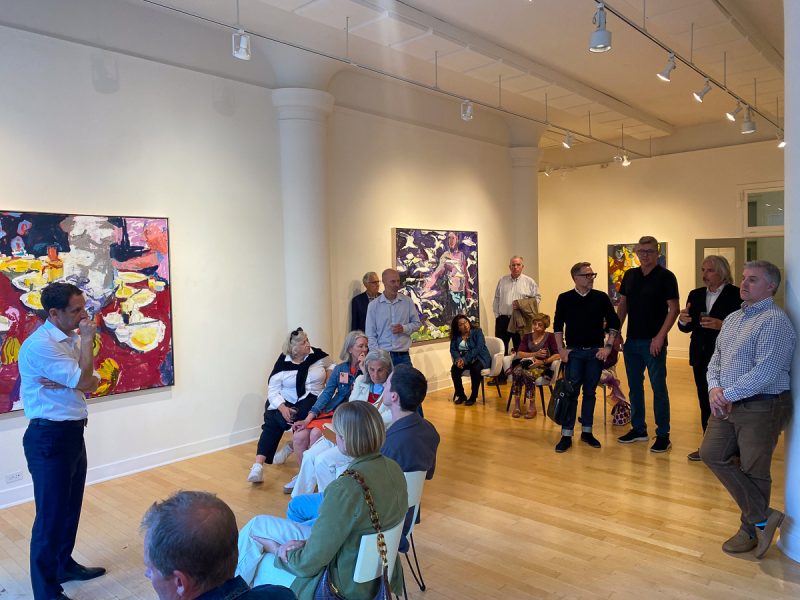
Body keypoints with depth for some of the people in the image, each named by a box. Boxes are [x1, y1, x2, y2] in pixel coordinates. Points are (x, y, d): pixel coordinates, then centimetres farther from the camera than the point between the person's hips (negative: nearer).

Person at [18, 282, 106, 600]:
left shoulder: (73, 339, 8)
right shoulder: (40, 345, -19)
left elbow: (93, 383, 3)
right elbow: (84, 381, -22)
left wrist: (64, 384, -16)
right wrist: (87, 341, -14)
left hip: (73, 433, 8)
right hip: (49, 437, -8)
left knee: (71, 506, 20)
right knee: (51, 514, 2)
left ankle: (64, 565, 38)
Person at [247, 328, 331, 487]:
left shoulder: (318, 355, 2)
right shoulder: (283, 362, -3)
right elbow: (273, 389, -6)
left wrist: (328, 377, -1)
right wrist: (282, 408, -22)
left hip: (312, 399, -1)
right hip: (286, 401, 1)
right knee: (271, 421, -25)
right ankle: (258, 464, -29)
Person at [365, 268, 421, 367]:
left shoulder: (407, 302, 4)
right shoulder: (373, 305, 1)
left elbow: (416, 323, 11)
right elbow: (370, 334, 2)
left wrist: (404, 328, -9)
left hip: (403, 356, 1)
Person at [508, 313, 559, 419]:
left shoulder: (550, 336, 5)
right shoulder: (526, 337, 15)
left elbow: (557, 355, -6)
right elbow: (519, 354, 1)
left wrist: (543, 361, -19)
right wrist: (535, 354, -13)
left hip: (542, 367, -3)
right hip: (526, 364, 3)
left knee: (528, 373, -36)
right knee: (517, 371, -33)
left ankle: (532, 407, -23)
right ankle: (516, 406, -28)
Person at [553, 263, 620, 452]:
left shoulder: (601, 298, 0)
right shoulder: (565, 299, -2)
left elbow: (614, 323, 4)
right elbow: (558, 326, 4)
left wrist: (608, 347, -2)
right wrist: (561, 349, -1)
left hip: (596, 352, 1)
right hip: (573, 352, -1)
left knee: (590, 392, 9)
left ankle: (586, 432, 20)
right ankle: (566, 435, 4)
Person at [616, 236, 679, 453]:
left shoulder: (665, 276, -6)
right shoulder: (630, 275, 10)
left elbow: (673, 308, -11)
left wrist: (660, 337, -18)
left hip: (653, 342, -6)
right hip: (632, 340, 6)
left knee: (658, 388, -1)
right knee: (634, 386, 12)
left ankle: (663, 435, 8)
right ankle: (638, 429, 25)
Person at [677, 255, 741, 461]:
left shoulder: (736, 295, -7)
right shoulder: (695, 295, 10)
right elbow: (688, 328, 9)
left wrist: (721, 325, -25)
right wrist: (683, 321, -12)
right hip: (701, 358, 6)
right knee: (705, 403, 13)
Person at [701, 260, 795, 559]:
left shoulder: (774, 321, -15)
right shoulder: (732, 318, 14)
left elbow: (765, 372, -23)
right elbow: (716, 359, 14)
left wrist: (727, 394, -16)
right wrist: (714, 388, -5)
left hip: (762, 407, -9)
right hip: (727, 404, 9)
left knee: (753, 470, 2)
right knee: (712, 453, 5)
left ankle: (751, 530, 21)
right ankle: (763, 518, 13)